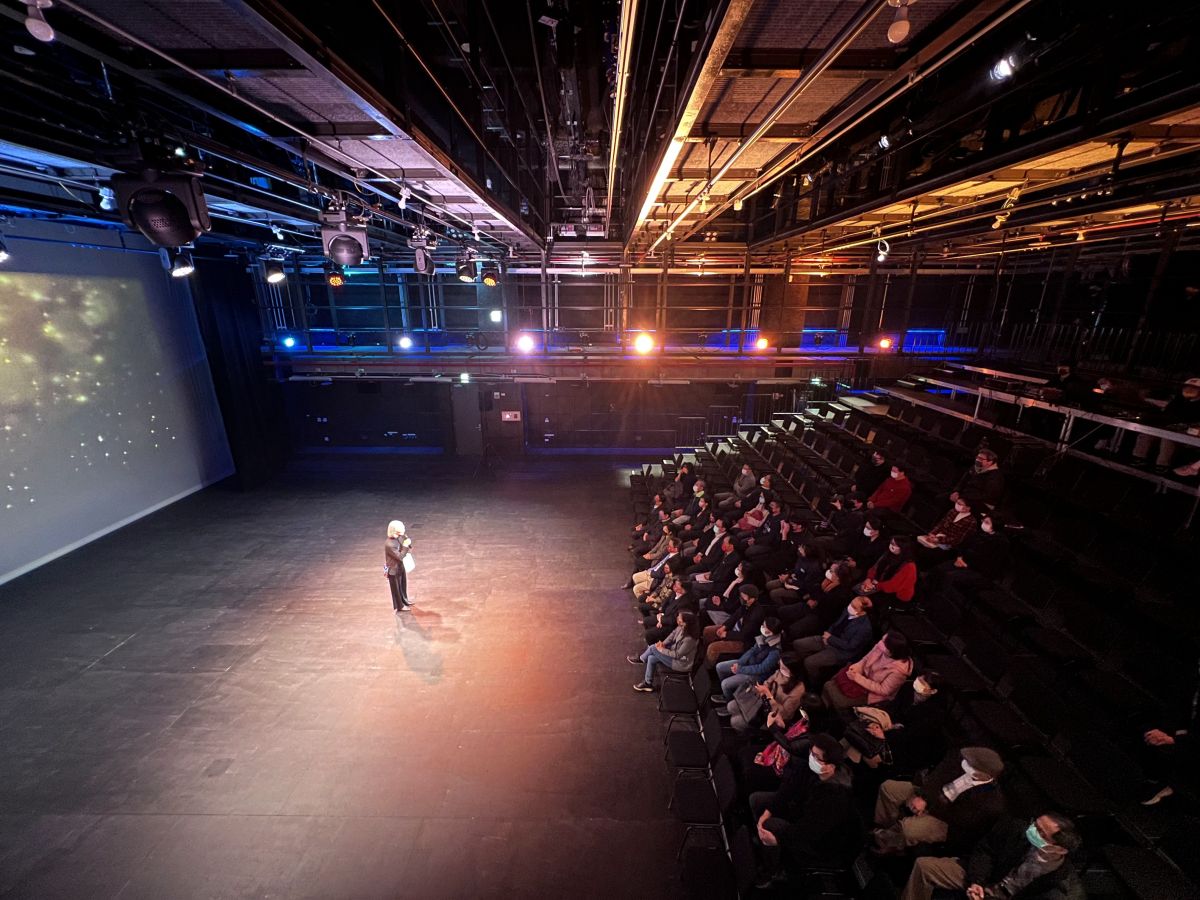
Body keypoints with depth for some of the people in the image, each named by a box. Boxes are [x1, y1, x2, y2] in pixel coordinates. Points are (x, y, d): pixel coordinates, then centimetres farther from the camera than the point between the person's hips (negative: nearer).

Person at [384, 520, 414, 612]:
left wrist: (408, 542, -16)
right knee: (396, 588, 14)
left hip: (401, 566, 8)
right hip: (393, 569, -8)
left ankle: (404, 601, 47)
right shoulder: (389, 544, -33)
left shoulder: (399, 537, -8)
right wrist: (405, 546, -30)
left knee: (403, 585, 26)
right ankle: (399, 606, 33)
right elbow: (400, 556, -29)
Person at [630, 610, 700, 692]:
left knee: (653, 648, -11)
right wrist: (663, 643, -10)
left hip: (681, 663, -7)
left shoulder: (689, 639, -35)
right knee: (651, 658, 0)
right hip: (675, 651, 8)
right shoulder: (681, 628, -14)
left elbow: (677, 655, -25)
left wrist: (662, 650, -16)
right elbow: (673, 634, 4)